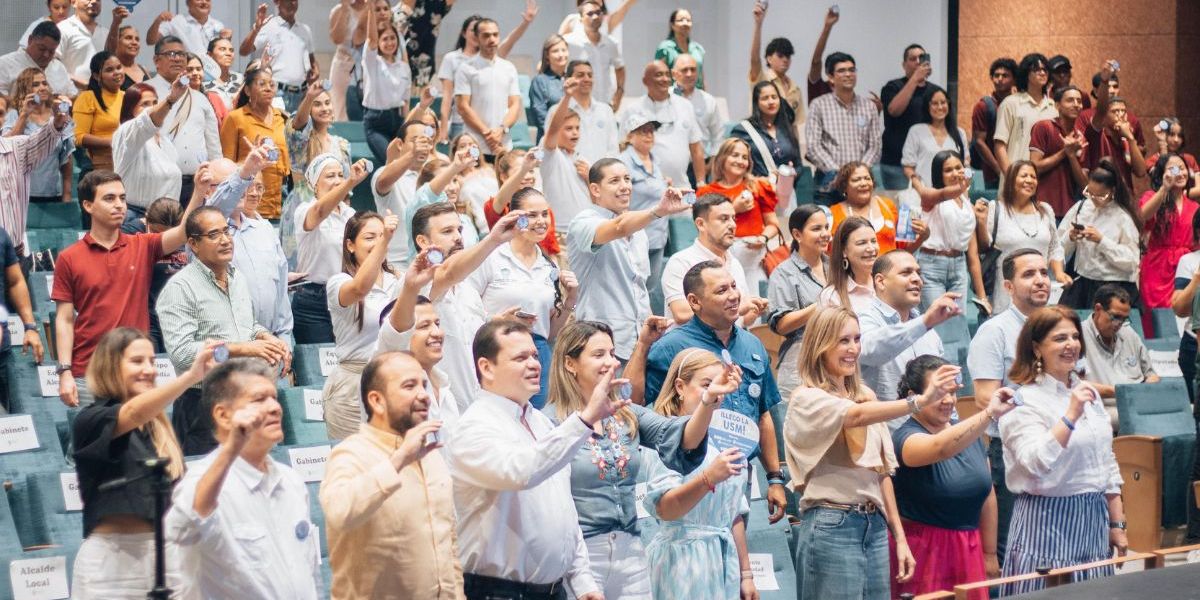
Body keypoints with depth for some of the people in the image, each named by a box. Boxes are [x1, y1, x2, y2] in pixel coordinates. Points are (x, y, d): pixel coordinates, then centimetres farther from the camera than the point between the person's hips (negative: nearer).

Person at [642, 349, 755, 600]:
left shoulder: (723, 441, 14)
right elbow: (664, 509, -21)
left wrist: (746, 574, 17)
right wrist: (708, 479, -35)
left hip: (724, 561, 6)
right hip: (683, 560, -6)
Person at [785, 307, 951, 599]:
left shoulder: (865, 396, 14)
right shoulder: (807, 399, -7)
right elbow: (858, 416, -26)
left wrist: (900, 537, 13)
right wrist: (920, 401, -39)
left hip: (875, 526, 7)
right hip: (832, 528, -7)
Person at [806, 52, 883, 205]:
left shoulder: (869, 106, 13)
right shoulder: (819, 105, 5)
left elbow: (875, 145, 9)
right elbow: (812, 146, -2)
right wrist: (836, 172, -12)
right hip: (828, 185, -2)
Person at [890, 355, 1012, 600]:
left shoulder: (969, 432, 7)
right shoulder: (906, 437, -12)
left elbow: (987, 494, 13)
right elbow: (940, 448, -35)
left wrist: (990, 553, 12)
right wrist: (989, 414, -44)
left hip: (969, 551, 6)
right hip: (924, 551, -6)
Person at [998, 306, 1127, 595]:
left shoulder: (1088, 393, 13)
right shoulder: (1024, 401, -10)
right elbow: (1037, 464, -23)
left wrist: (1117, 523, 15)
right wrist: (1071, 416, -28)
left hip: (1094, 518, 7)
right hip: (1049, 521, -6)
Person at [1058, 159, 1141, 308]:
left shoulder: (1123, 217, -5)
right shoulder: (1080, 207, 8)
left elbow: (1131, 261, -12)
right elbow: (1061, 250, 12)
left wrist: (1101, 240, -17)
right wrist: (1070, 238, -9)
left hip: (1116, 288, -4)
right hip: (1082, 284, 4)